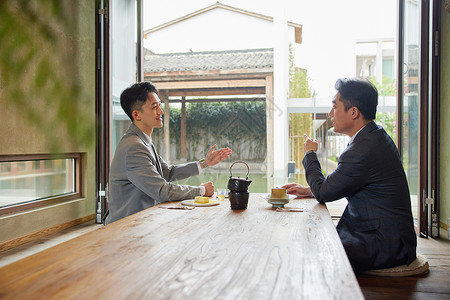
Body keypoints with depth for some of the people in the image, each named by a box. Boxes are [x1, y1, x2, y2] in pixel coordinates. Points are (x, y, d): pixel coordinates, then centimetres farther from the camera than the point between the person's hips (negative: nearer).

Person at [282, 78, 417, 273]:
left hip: (387, 247, -10)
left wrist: (310, 154, -1)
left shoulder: (364, 149, -24)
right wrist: (310, 190, 10)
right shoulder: (375, 137, 9)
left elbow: (323, 193, -15)